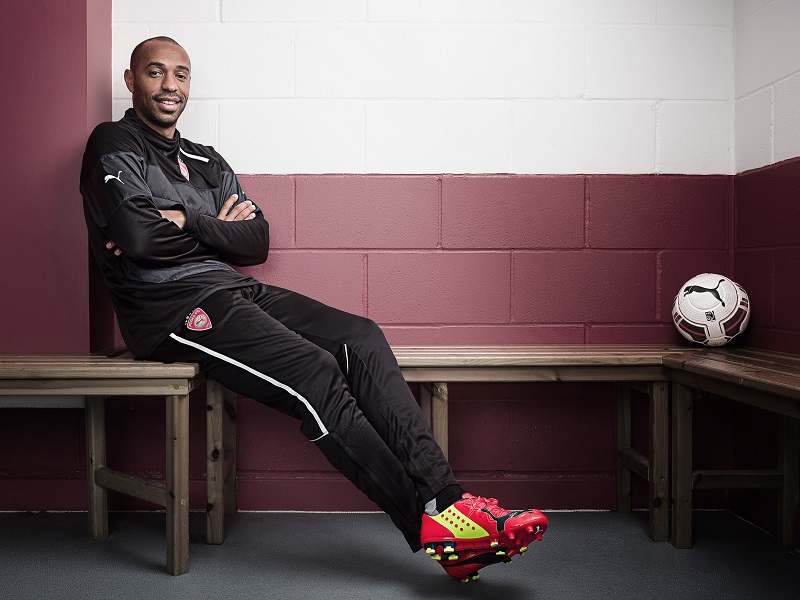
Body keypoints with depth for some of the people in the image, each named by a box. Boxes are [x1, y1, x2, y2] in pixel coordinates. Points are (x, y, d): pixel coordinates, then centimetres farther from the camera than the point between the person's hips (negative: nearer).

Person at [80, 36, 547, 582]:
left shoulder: (206, 162, 26)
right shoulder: (114, 145, 6)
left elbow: (257, 241, 12)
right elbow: (137, 237, -13)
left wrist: (185, 222, -3)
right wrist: (215, 228, 2)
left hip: (233, 291, 7)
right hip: (172, 305, -7)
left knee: (361, 339, -17)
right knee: (314, 373, -27)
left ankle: (446, 495, -25)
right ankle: (429, 522, -25)